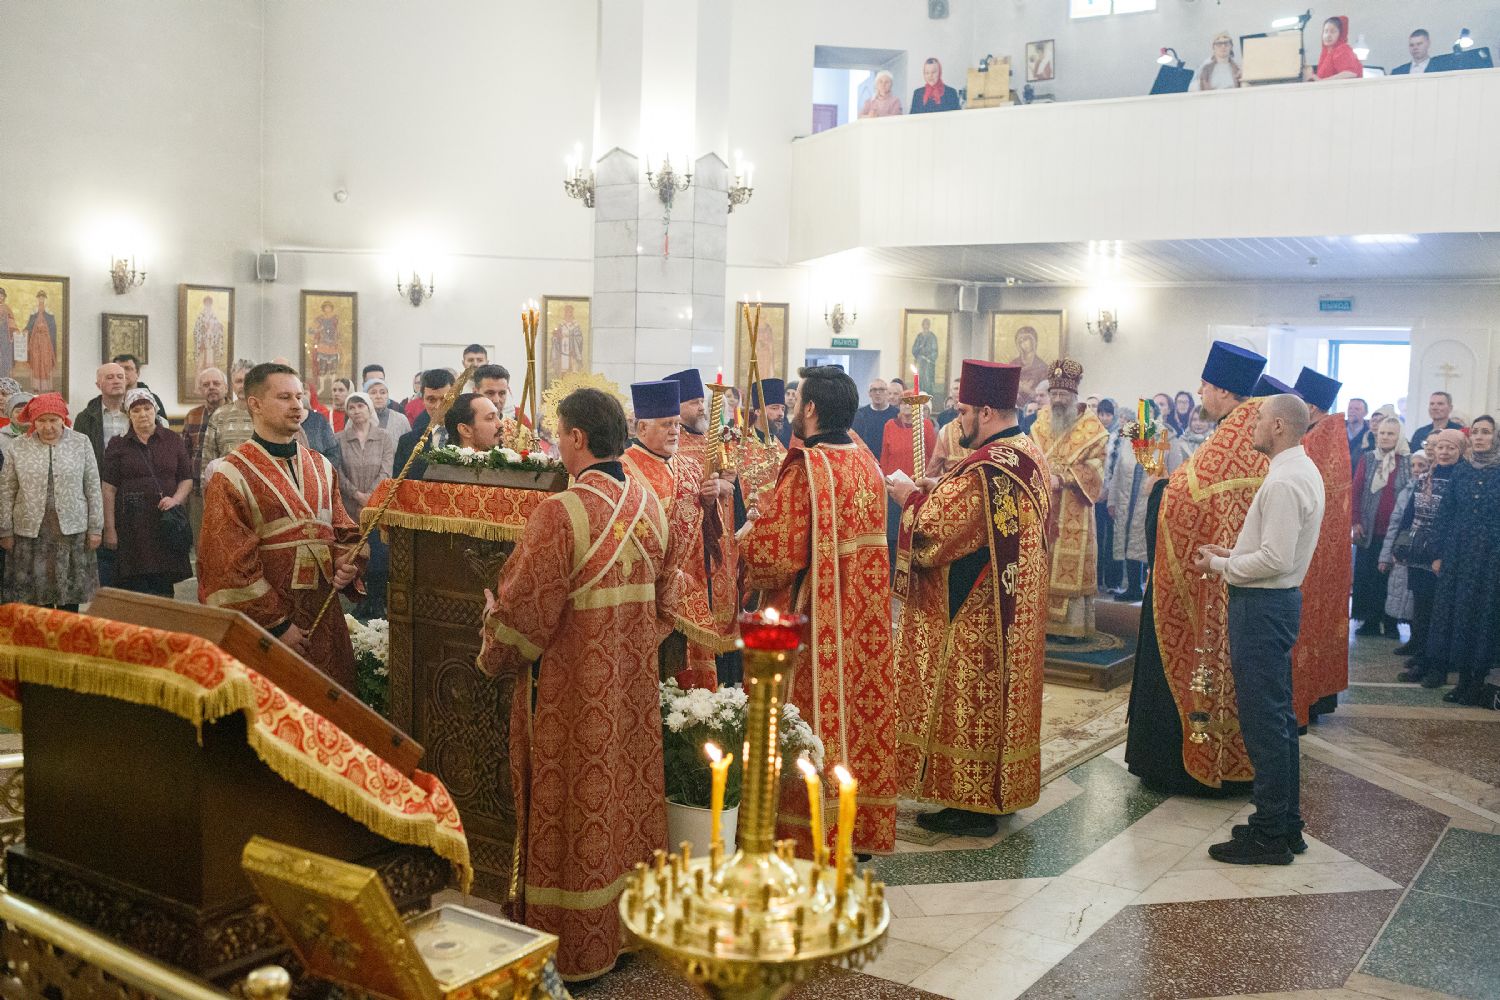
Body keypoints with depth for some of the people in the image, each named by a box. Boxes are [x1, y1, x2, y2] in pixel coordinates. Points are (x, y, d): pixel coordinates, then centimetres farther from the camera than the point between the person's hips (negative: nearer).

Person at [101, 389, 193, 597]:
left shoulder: (173, 440, 10)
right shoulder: (118, 445, 5)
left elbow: (187, 479, 11)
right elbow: (109, 489, 2)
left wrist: (175, 500, -9)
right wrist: (109, 529, -3)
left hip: (166, 523, 1)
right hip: (132, 524, -1)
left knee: (164, 586, 2)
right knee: (136, 586, -5)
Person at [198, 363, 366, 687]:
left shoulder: (320, 467, 11)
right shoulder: (231, 478, -7)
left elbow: (344, 529, 15)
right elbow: (231, 563, -11)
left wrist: (347, 563, -8)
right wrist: (277, 624, -13)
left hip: (325, 614, 5)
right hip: (264, 624, -5)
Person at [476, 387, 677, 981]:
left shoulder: (560, 513, -21)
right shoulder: (650, 504, 0)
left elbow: (523, 606, -16)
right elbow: (667, 597, 10)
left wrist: (494, 652, 3)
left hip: (572, 691, -6)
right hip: (633, 683, 6)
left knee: (573, 810, 7)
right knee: (628, 793, 18)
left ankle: (574, 950, 20)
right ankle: (631, 925, 33)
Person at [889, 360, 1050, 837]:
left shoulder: (984, 468, -23)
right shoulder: (1031, 457, 8)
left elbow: (937, 531, -21)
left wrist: (912, 500, -4)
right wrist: (941, 492, 9)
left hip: (975, 615, -10)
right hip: (1017, 610, 10)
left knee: (967, 699, 1)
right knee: (999, 695, 16)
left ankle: (972, 806, 10)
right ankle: (998, 793, 26)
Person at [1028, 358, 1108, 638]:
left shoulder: (1091, 428, -2)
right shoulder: (1041, 424, 12)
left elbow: (1093, 471, -6)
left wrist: (1062, 478, -18)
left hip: (1073, 513, -4)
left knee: (1069, 567, -5)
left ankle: (1071, 625, -1)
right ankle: (1042, 619, 8)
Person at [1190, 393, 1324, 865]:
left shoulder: (1284, 482, -20)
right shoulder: (1303, 470, 13)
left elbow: (1276, 560, -24)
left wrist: (1219, 565, -12)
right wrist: (1232, 553, 11)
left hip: (1263, 607, -11)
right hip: (1278, 600, 11)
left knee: (1263, 722, -4)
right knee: (1278, 717, 17)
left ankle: (1269, 835, 4)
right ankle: (1286, 823, 27)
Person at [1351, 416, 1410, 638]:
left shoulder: (1408, 461, 1)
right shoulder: (1367, 459, 5)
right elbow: (1356, 490, 3)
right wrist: (1355, 522, -4)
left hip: (1396, 530, -1)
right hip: (1369, 530, 2)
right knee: (1366, 576, 3)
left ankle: (1390, 623, 11)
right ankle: (1370, 621, 11)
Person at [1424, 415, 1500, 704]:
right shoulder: (1461, 470, 6)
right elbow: (1445, 513, 7)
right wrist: (1439, 554, 4)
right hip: (1458, 552, 3)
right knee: (1455, 610, 5)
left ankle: (1477, 681, 12)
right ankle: (1463, 679, 15)